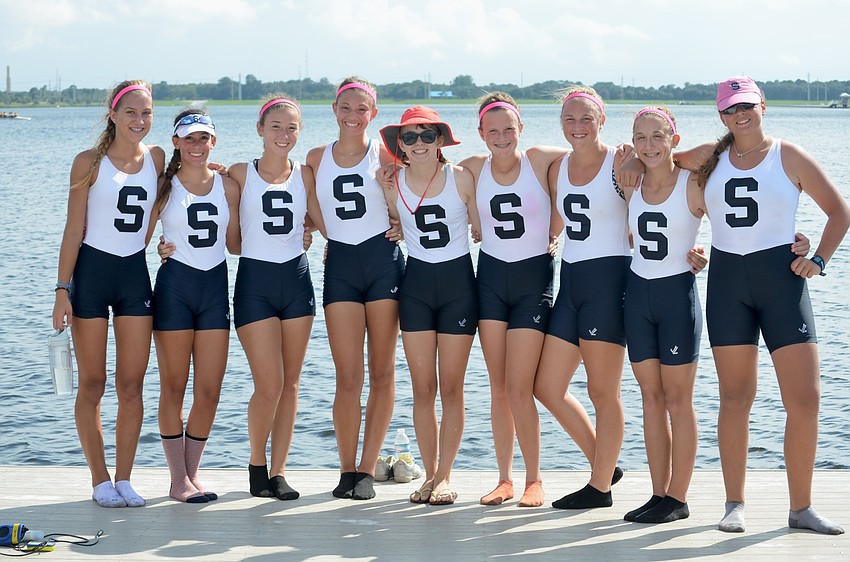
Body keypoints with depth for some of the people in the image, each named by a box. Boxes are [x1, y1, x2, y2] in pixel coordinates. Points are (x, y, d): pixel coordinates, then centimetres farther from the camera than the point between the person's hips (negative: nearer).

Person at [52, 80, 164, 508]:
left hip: (135, 272, 4)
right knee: (92, 385, 2)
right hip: (91, 270, -4)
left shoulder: (156, 159, 4)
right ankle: (100, 481, 10)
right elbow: (74, 228, -7)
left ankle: (124, 479, 10)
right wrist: (62, 289, -10)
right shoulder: (90, 163, -6)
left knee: (132, 385, 3)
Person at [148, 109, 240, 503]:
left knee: (210, 390, 2)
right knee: (174, 386, 3)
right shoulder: (164, 186, 0)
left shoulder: (227, 187, 8)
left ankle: (192, 473, 15)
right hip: (174, 285, -3)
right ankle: (178, 479, 9)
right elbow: (140, 237, 1)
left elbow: (235, 243, 12)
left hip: (215, 286, 3)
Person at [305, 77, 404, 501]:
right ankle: (347, 469, 8)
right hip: (340, 264, 1)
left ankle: (367, 469, 8)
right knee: (348, 378, -3)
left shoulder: (384, 154, 3)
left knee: (382, 373, 1)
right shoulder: (317, 158, 9)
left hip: (383, 261, -1)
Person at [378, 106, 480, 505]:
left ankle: (445, 476, 9)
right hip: (416, 283, 2)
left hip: (458, 282, -2)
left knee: (451, 386, 2)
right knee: (422, 388, 3)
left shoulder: (461, 178, -6)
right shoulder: (393, 184, 1)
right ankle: (430, 474, 13)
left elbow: (482, 229, 0)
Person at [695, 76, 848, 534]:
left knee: (804, 398, -6)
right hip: (727, 279, 2)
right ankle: (734, 504, 11)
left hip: (780, 277, -2)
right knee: (735, 396, 3)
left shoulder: (789, 157, 2)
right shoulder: (710, 160, 9)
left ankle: (801, 508, 5)